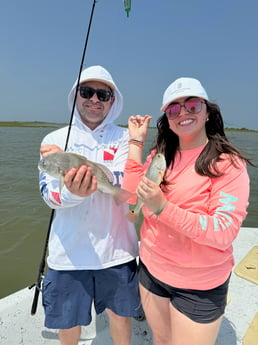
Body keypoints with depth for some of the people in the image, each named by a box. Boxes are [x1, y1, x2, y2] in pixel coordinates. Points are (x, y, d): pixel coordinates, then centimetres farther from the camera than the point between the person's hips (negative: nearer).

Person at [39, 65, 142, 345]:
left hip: (115, 249, 0)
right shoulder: (54, 139, -1)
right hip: (68, 251, 1)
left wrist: (71, 164, -28)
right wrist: (73, 192, -34)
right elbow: (50, 195, -10)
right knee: (68, 322, 19)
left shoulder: (123, 138, -4)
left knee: (120, 313, 19)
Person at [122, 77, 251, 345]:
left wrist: (163, 208, -33)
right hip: (151, 270, 5)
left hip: (199, 286, -4)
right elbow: (131, 197, -8)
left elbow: (225, 232, -23)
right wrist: (136, 143, -10)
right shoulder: (159, 156, 1)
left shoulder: (228, 164, -16)